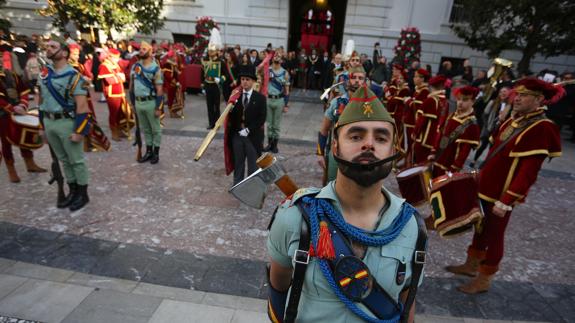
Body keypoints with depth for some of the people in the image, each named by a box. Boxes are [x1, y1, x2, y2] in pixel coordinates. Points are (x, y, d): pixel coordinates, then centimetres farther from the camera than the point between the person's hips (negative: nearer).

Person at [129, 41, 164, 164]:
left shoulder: (155, 68, -8)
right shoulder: (135, 67, 8)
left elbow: (159, 90, -11)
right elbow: (132, 86, 16)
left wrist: (159, 107, -15)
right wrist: (133, 103, 13)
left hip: (151, 102, -6)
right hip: (138, 102, 6)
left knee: (155, 129, 5)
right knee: (145, 129, 14)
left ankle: (156, 153, 15)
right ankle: (148, 151, 25)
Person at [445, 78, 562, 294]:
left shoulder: (542, 129, -17)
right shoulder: (512, 121, 7)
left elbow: (529, 173, -22)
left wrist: (506, 202, -23)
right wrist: (481, 176, 16)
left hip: (502, 195, -7)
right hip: (485, 187, 8)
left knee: (494, 234, 6)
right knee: (481, 227, 19)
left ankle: (484, 280, 24)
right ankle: (472, 265, 37)